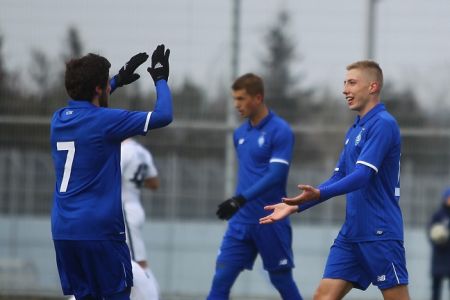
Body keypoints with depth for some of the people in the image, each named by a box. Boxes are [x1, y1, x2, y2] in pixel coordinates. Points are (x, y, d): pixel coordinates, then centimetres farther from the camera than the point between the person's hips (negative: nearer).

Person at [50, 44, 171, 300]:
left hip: (63, 230, 7)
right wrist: (161, 80, 7)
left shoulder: (59, 119, 9)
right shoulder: (105, 121, -12)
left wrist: (119, 80, 35)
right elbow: (163, 116, -9)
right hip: (99, 229, -7)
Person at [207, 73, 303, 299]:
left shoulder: (280, 131, -11)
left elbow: (276, 175, -19)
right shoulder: (240, 134, 12)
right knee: (221, 280, -5)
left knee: (282, 281, 5)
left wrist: (241, 199, -27)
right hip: (241, 221, 6)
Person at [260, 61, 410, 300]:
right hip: (351, 233, 9)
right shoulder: (354, 131, 17)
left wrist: (319, 194, -33)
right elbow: (338, 179, 20)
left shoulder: (383, 124, -12)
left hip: (380, 234, -9)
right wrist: (296, 206, 13)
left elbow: (363, 175, -22)